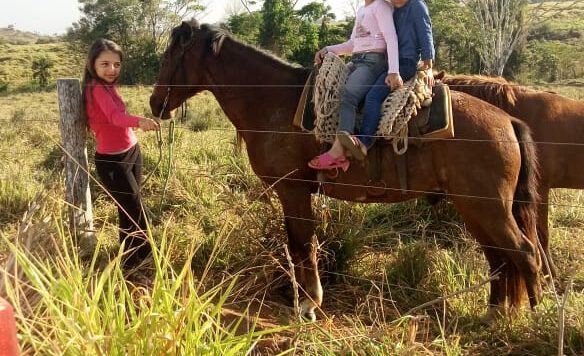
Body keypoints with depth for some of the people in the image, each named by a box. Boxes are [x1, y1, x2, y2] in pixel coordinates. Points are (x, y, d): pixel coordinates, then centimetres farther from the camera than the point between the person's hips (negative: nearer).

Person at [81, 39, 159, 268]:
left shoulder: (107, 87, 7)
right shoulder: (98, 89, -21)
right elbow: (115, 116, -40)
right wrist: (140, 121, -57)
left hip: (131, 153, 9)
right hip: (112, 162, -9)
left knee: (130, 210, 19)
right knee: (135, 212, -2)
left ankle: (131, 256, 34)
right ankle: (135, 262, 13)